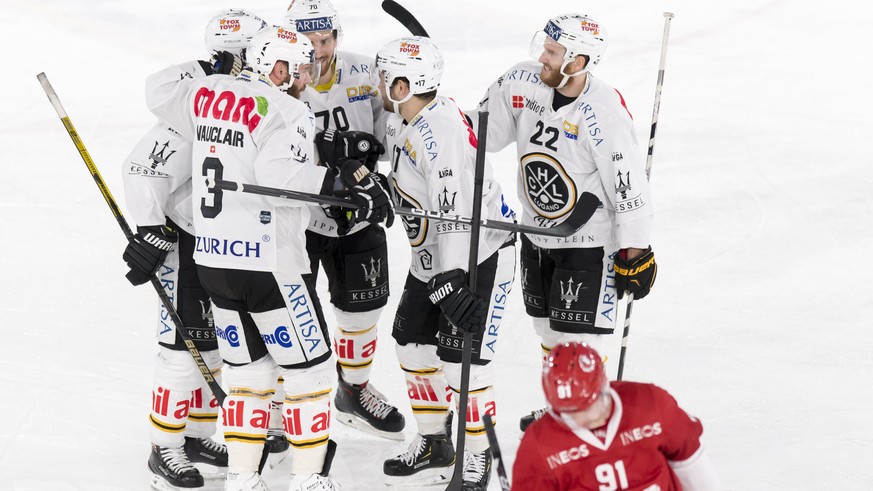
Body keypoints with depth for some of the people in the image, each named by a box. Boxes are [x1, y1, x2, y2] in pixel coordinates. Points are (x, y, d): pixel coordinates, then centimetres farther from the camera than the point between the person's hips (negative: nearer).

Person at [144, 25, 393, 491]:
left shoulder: (206, 95, 8)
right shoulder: (288, 112, -13)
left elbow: (159, 89, 26)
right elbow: (279, 174, -29)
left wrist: (206, 71, 35)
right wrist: (339, 182, -26)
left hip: (212, 258, 7)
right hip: (269, 263, -7)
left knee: (248, 368, 17)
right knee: (308, 369, 5)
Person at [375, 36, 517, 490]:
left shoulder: (442, 132, -29)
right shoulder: (401, 121, 0)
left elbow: (455, 213, -33)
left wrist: (450, 280, -35)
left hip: (478, 254, -10)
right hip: (433, 256, 10)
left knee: (462, 358, -11)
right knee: (413, 343, 12)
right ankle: (434, 445, 26)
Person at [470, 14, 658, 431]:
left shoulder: (605, 113, -27)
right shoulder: (522, 82, -10)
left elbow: (629, 184, -22)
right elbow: (479, 133, 5)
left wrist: (634, 253, -19)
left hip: (590, 239, -7)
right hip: (537, 230, 7)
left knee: (583, 333, -6)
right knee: (550, 326, 20)